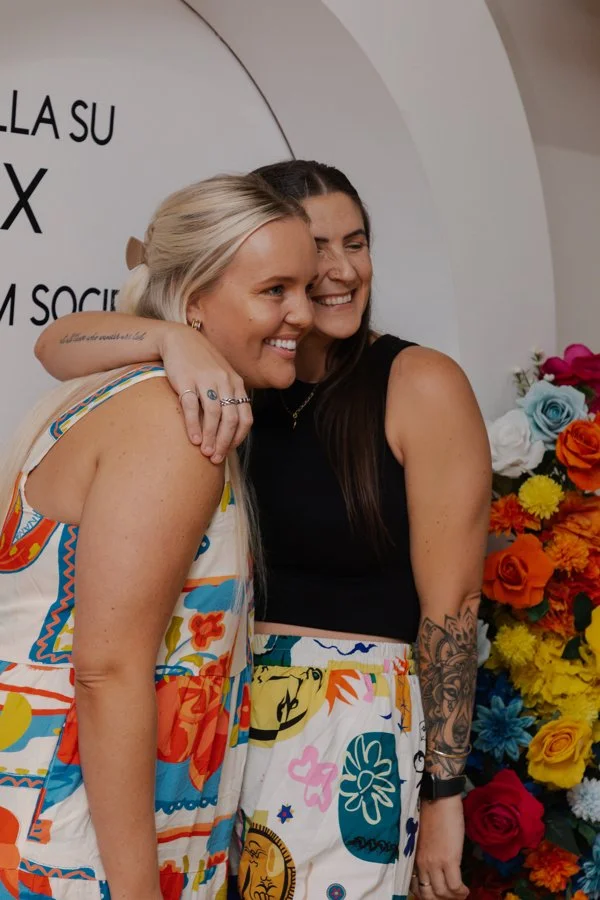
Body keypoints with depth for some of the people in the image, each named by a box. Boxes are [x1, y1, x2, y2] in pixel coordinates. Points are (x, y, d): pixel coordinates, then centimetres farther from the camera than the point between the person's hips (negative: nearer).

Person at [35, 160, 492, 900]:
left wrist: (442, 795, -9)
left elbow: (452, 606, -9)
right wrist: (175, 341, -24)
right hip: (217, 716, 4)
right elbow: (56, 344, -4)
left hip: (354, 737, -4)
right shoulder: (233, 381, 4)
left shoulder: (420, 387, -8)